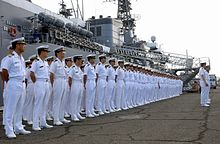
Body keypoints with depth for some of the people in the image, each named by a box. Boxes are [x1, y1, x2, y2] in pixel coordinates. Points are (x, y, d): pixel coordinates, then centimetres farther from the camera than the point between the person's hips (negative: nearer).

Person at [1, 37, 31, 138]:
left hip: (22, 84, 8)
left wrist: (24, 82, 11)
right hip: (14, 84, -8)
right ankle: (9, 131, 5)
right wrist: (9, 82, -1)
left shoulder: (22, 58, 12)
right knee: (11, 108, -1)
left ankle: (18, 128, 23)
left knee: (19, 108, 13)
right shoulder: (10, 58, -12)